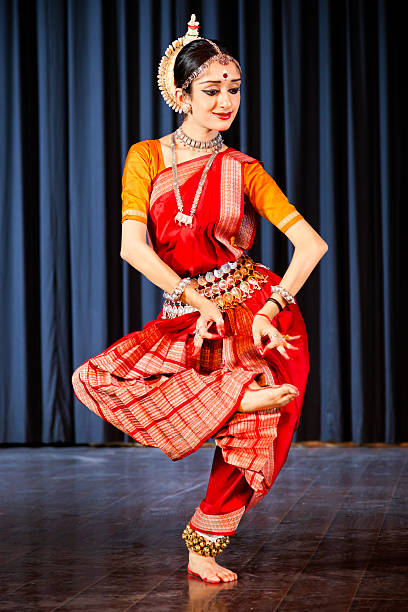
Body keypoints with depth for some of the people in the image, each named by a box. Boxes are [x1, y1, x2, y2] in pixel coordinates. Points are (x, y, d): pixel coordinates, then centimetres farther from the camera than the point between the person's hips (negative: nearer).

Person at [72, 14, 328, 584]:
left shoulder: (243, 170, 1)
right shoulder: (145, 158, 2)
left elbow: (312, 243, -6)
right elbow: (133, 246, -10)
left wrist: (269, 309, -20)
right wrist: (199, 301, -20)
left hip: (254, 313, -1)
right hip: (184, 315, 2)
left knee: (245, 439, -7)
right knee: (94, 381, -19)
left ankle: (204, 548, 17)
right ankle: (238, 398, -17)